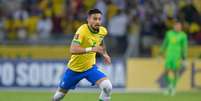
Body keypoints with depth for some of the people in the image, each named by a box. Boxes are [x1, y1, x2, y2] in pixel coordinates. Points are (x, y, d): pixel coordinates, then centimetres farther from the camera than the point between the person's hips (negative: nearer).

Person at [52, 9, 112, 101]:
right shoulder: (82, 31, -27)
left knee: (107, 86, -22)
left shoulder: (103, 31, -7)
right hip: (75, 68, -3)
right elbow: (73, 50, -41)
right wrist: (91, 49, -49)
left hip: (90, 67, 3)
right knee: (61, 93, 14)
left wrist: (104, 54, 11)